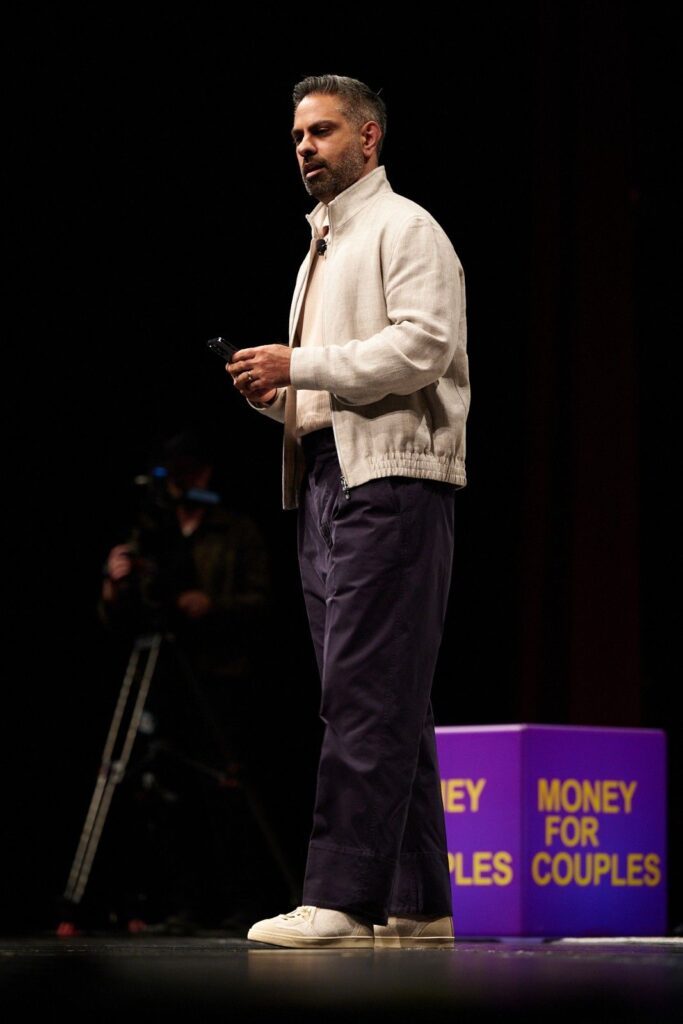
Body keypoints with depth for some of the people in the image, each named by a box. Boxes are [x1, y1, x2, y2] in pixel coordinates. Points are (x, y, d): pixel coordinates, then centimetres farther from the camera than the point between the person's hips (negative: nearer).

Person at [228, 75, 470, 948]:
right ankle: (416, 903, 8)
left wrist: (300, 364, -14)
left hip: (390, 482, -9)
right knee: (384, 702, 7)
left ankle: (340, 896, -19)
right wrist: (276, 393, 9)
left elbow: (422, 346, -15)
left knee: (365, 693, -15)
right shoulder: (320, 248, 27)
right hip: (323, 483, 9)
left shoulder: (404, 229, 0)